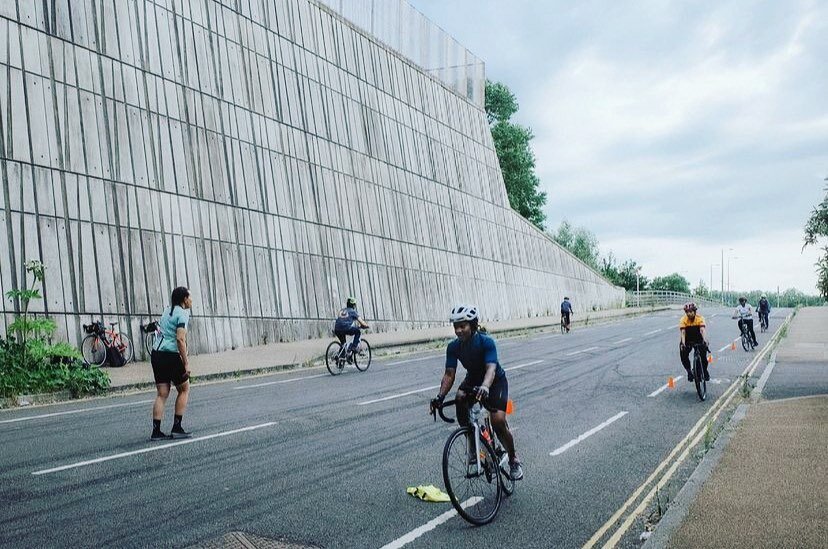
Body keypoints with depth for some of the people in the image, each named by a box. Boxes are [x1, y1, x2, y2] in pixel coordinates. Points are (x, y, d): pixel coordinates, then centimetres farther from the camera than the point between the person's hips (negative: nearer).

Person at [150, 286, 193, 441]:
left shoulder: (167, 311, 17)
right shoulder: (182, 314, -9)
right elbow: (180, 339, -19)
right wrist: (186, 363, -17)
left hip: (156, 353, 7)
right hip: (171, 355, -7)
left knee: (162, 394, 9)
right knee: (184, 389, 9)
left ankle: (156, 431, 6)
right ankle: (177, 428, 7)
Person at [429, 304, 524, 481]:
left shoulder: (486, 342, -30)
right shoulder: (453, 347, -17)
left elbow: (491, 368, -42)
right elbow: (449, 374, -20)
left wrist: (485, 387, -63)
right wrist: (440, 396, -37)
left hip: (496, 381, -4)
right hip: (473, 379, 4)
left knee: (498, 420, -20)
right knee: (460, 400, -27)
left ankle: (513, 459, 7)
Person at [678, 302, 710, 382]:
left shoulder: (700, 318, -22)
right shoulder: (683, 320, -20)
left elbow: (703, 330, -35)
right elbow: (683, 332, -29)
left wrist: (705, 340, -51)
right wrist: (683, 343, -44)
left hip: (698, 339, -1)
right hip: (688, 340, 1)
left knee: (703, 355, -18)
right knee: (683, 355, -18)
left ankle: (705, 371, 9)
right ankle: (689, 372, 3)